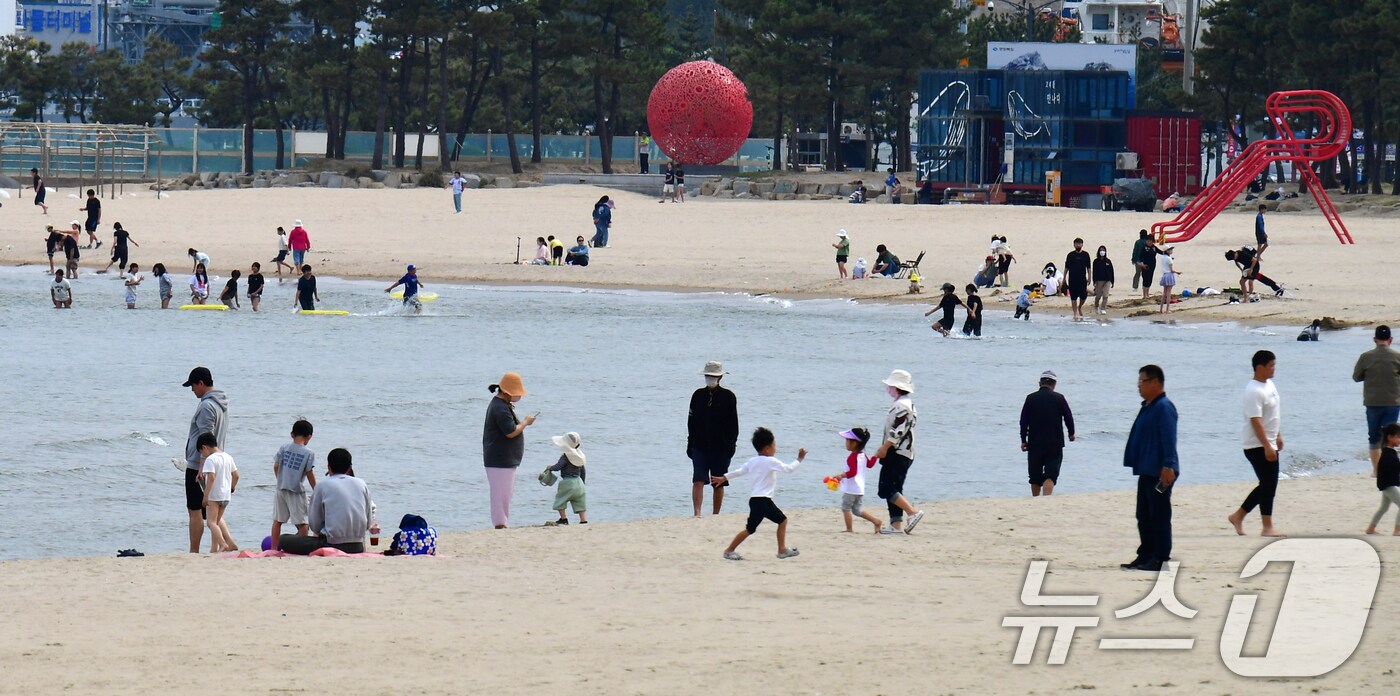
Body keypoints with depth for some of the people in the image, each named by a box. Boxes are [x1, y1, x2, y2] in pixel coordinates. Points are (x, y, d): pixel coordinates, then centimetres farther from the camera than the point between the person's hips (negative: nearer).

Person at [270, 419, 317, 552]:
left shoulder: (283, 448, 1)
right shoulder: (309, 453, -8)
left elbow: (276, 467, 3)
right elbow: (310, 474, -8)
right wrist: (316, 491, 2)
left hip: (281, 488, 4)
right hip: (297, 491, -4)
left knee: (277, 520, 14)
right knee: (302, 522, 2)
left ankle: (274, 547, 16)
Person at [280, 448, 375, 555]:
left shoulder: (322, 486, -2)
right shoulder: (361, 484, 7)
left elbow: (314, 525, 2)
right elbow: (369, 523, 10)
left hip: (332, 546, -5)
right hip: (358, 547, 5)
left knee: (283, 540, 2)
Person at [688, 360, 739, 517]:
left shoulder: (728, 397, 0)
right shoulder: (698, 395, 6)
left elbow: (733, 423, 1)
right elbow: (691, 421, 10)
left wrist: (731, 445, -7)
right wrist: (690, 444, 5)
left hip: (721, 447, -1)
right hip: (700, 446, 1)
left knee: (718, 484, 7)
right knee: (698, 481, -12)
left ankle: (716, 515, 18)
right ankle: (697, 513, -19)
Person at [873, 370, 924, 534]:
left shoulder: (901, 406, -15)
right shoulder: (908, 404, 18)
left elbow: (897, 432, -22)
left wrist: (884, 448, -19)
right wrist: (884, 448, 22)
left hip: (897, 454, -11)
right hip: (904, 454, 11)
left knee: (886, 489, -12)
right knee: (893, 489, 11)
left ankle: (913, 512, -16)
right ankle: (896, 525, 9)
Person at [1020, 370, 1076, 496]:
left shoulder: (1031, 398, 0)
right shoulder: (1059, 398, -2)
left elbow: (1024, 421, 0)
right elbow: (1068, 417, 4)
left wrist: (1024, 440, 8)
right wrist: (1071, 434, 22)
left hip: (1034, 444, 2)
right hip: (1055, 444, -2)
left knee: (1035, 477, 13)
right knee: (1051, 475, -7)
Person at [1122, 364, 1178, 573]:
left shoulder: (1164, 407, -15)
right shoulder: (1148, 407, 17)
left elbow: (1168, 439, -22)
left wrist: (1168, 465, -27)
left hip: (1159, 472, -11)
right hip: (1146, 471, 11)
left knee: (1159, 516, -6)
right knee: (1144, 516, 14)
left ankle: (1161, 559, -4)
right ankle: (1145, 556, 19)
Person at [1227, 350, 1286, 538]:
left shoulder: (1269, 384, 11)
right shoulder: (1254, 392, -20)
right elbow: (1256, 421, -25)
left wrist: (1278, 435, 26)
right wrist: (1267, 446, -29)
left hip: (1268, 445, 10)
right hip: (1258, 446, -10)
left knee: (1268, 485, 13)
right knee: (1268, 485, -8)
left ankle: (1238, 516, 22)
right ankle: (1267, 528, -4)